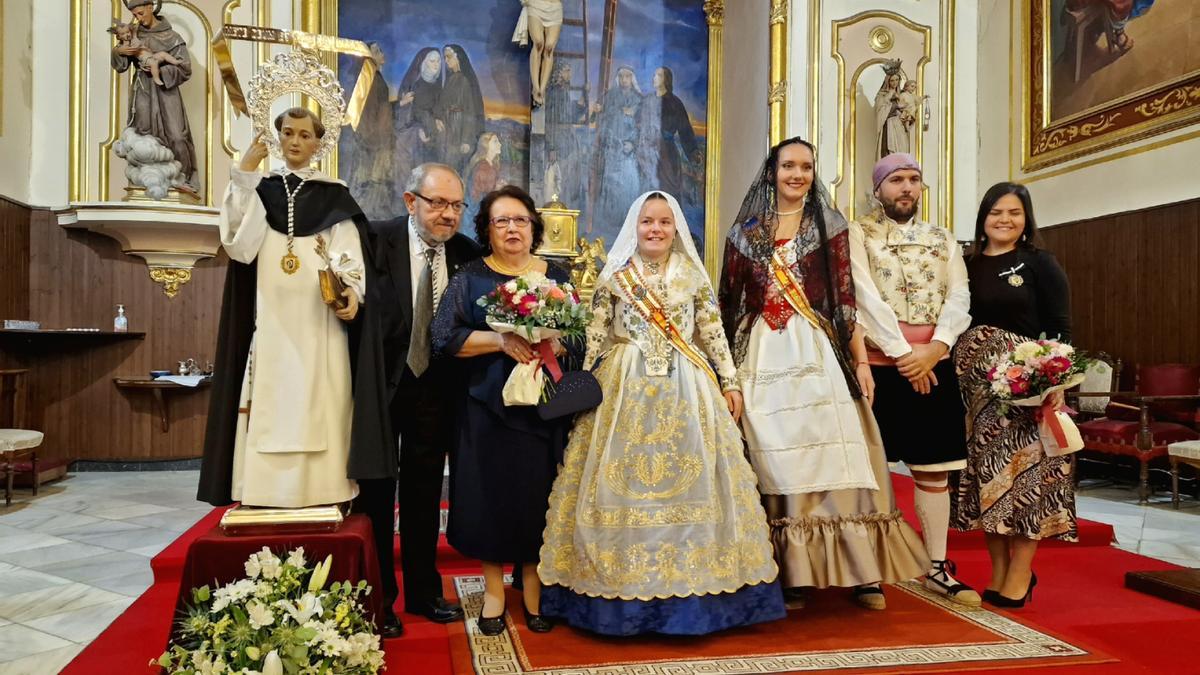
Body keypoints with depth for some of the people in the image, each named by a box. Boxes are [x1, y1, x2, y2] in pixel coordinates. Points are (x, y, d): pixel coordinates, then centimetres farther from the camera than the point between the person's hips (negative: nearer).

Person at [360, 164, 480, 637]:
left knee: (424, 492, 16)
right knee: (376, 491, 9)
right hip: (381, 381, -3)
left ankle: (423, 592, 31)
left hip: (434, 385, 4)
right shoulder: (377, 239, -13)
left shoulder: (466, 253, -2)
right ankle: (378, 598, 24)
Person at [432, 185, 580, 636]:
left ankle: (535, 590, 17)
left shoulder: (557, 277, 9)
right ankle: (493, 590, 16)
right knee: (491, 493, 2)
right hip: (487, 405, -1)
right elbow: (445, 337, -6)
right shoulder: (470, 278, 4)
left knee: (539, 494, 3)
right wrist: (500, 340, -17)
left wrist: (554, 343, -17)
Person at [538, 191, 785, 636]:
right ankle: (625, 588, 11)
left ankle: (690, 583, 12)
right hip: (626, 386, -1)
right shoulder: (615, 278, 4)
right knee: (623, 480, -1)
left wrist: (730, 382, 5)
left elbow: (713, 333, 8)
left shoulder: (693, 276, 7)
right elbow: (596, 337, 4)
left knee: (691, 478, 0)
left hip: (686, 389, 1)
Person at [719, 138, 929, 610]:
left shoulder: (830, 225, 8)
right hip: (763, 358, 2)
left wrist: (861, 361, -5)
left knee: (836, 457, -4)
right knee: (774, 463, 1)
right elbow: (729, 302, 11)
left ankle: (862, 574, 4)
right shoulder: (745, 232, 11)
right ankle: (790, 575, 9)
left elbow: (846, 298, 2)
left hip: (818, 353, -1)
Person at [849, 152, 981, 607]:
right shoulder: (858, 235, 1)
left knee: (933, 467, 7)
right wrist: (903, 353, -16)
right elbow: (866, 297, -10)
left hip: (934, 363, 4)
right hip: (877, 362, -4)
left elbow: (959, 298, 3)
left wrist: (934, 347, -14)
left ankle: (938, 568, 15)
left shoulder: (942, 240, 14)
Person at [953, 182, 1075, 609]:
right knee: (987, 473, 7)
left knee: (1024, 471, -3)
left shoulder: (1039, 264, 1)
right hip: (976, 383, 4)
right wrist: (953, 375, 0)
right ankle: (998, 572, 18)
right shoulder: (968, 266, 11)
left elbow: (1061, 328, -4)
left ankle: (1020, 575, 7)